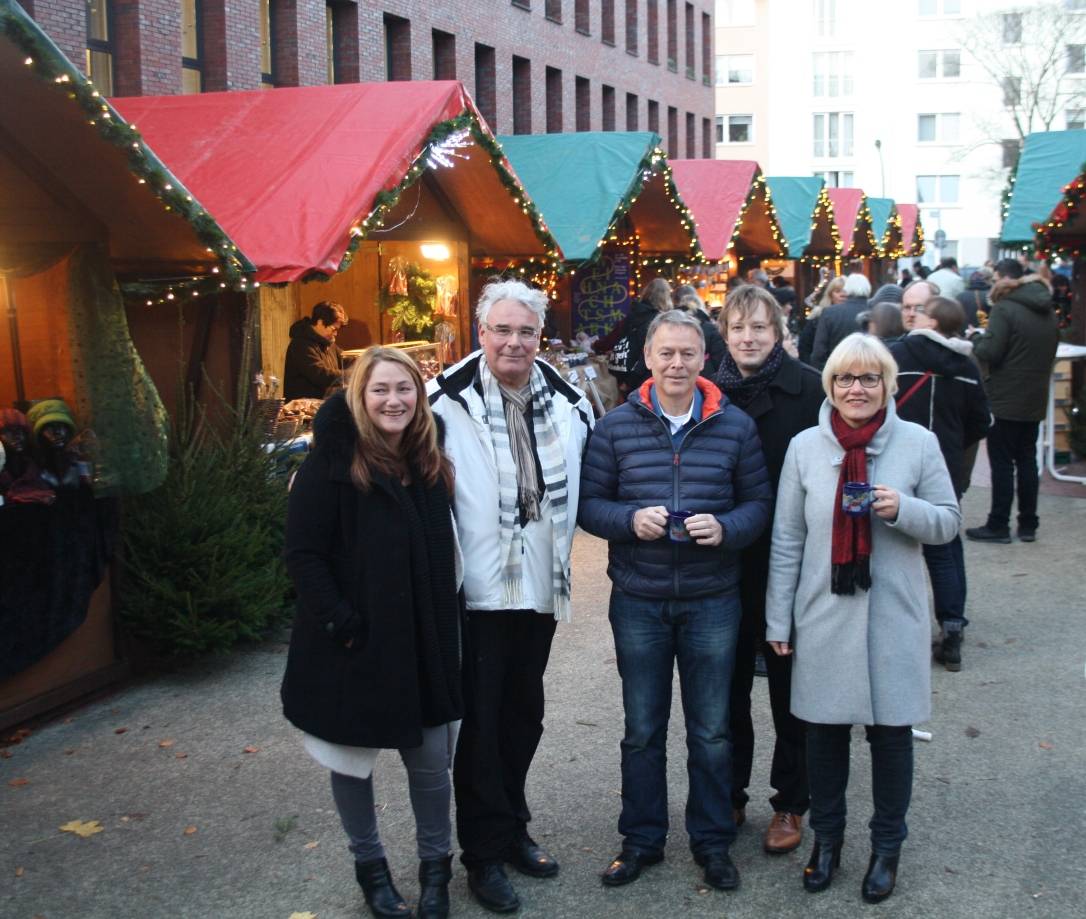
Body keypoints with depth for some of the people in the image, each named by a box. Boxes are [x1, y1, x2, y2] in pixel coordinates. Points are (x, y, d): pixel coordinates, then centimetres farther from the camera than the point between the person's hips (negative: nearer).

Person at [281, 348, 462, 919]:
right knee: (352, 759, 12)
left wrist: (443, 625, 6)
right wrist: (340, 623, -18)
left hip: (422, 643, 4)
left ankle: (435, 866, 28)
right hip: (353, 643, -4)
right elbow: (302, 553, -13)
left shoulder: (429, 463, 5)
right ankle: (369, 866, 32)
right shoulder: (332, 463, -11)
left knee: (430, 760, 8)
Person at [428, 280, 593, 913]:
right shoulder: (447, 401, -12)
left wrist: (561, 541, 9)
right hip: (477, 589, -5)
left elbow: (581, 482, 17)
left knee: (523, 715, 17)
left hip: (540, 585, 5)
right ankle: (485, 853, 19)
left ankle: (512, 827, 35)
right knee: (480, 720, 4)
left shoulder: (567, 402, 3)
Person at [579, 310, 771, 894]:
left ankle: (712, 841, 29)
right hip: (638, 602, 0)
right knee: (642, 730, 13)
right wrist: (630, 519, -19)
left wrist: (725, 528, -18)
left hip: (712, 599, 0)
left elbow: (758, 502, 1)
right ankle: (642, 839, 29)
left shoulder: (735, 426, -1)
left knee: (711, 731, 12)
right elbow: (589, 502, 0)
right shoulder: (616, 427, -2)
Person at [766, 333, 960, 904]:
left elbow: (948, 522, 2)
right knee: (825, 728, 11)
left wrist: (902, 509, -19)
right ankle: (826, 836, 32)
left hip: (893, 616, -1)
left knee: (890, 729, 9)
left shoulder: (918, 443, -3)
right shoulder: (805, 447, 0)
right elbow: (786, 539, 3)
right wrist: (779, 620, 3)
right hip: (824, 616, 1)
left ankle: (887, 846, 28)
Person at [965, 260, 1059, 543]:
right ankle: (1028, 525, 17)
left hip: (1006, 400, -7)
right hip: (1035, 400, 7)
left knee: (1002, 463, -2)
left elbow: (990, 352, -20)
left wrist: (976, 337, -2)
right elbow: (1051, 351, 19)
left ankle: (998, 526, 2)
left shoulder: (1004, 309, -17)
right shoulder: (1047, 312, 10)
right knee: (1027, 461, 13)